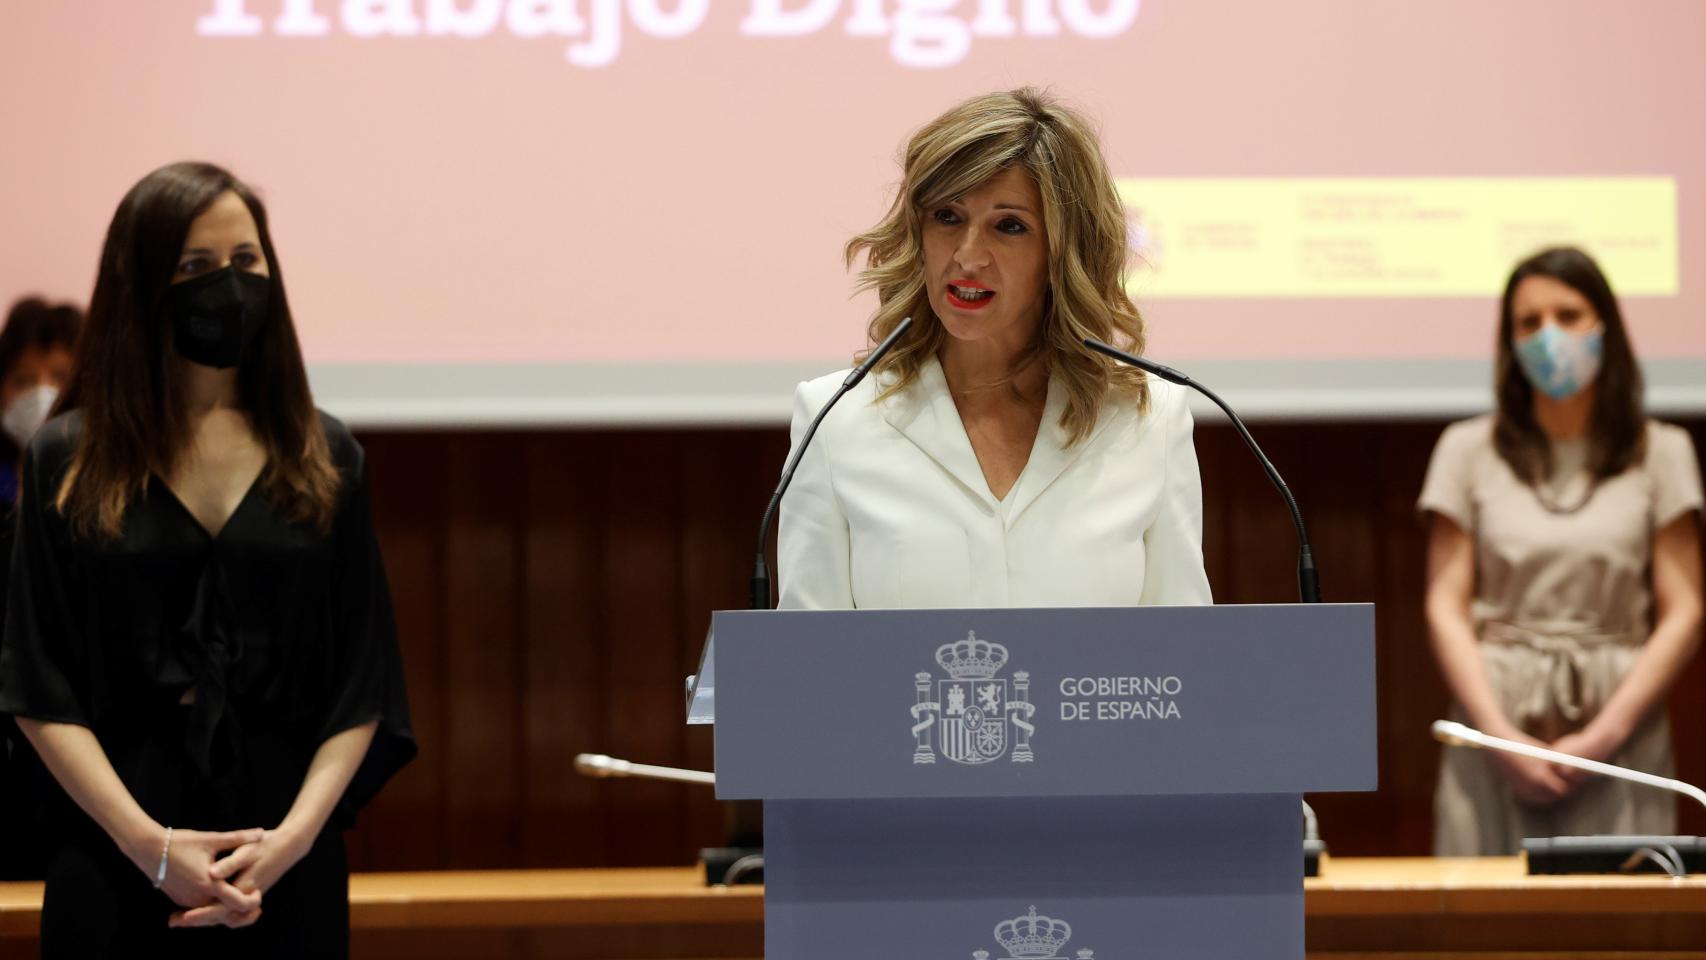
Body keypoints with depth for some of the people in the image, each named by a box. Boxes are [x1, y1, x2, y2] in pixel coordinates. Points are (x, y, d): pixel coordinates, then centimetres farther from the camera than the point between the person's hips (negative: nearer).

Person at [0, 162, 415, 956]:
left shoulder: (323, 460, 7)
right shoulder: (67, 461, 2)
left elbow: (362, 689, 4)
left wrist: (295, 835, -10)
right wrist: (145, 840, -12)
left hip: (289, 859, 1)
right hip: (114, 854, -1)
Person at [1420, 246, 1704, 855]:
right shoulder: (1469, 451, 9)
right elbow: (1446, 608, 4)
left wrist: (1604, 734, -9)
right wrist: (1500, 735, -9)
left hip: (1619, 736, 0)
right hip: (1497, 722, 0)